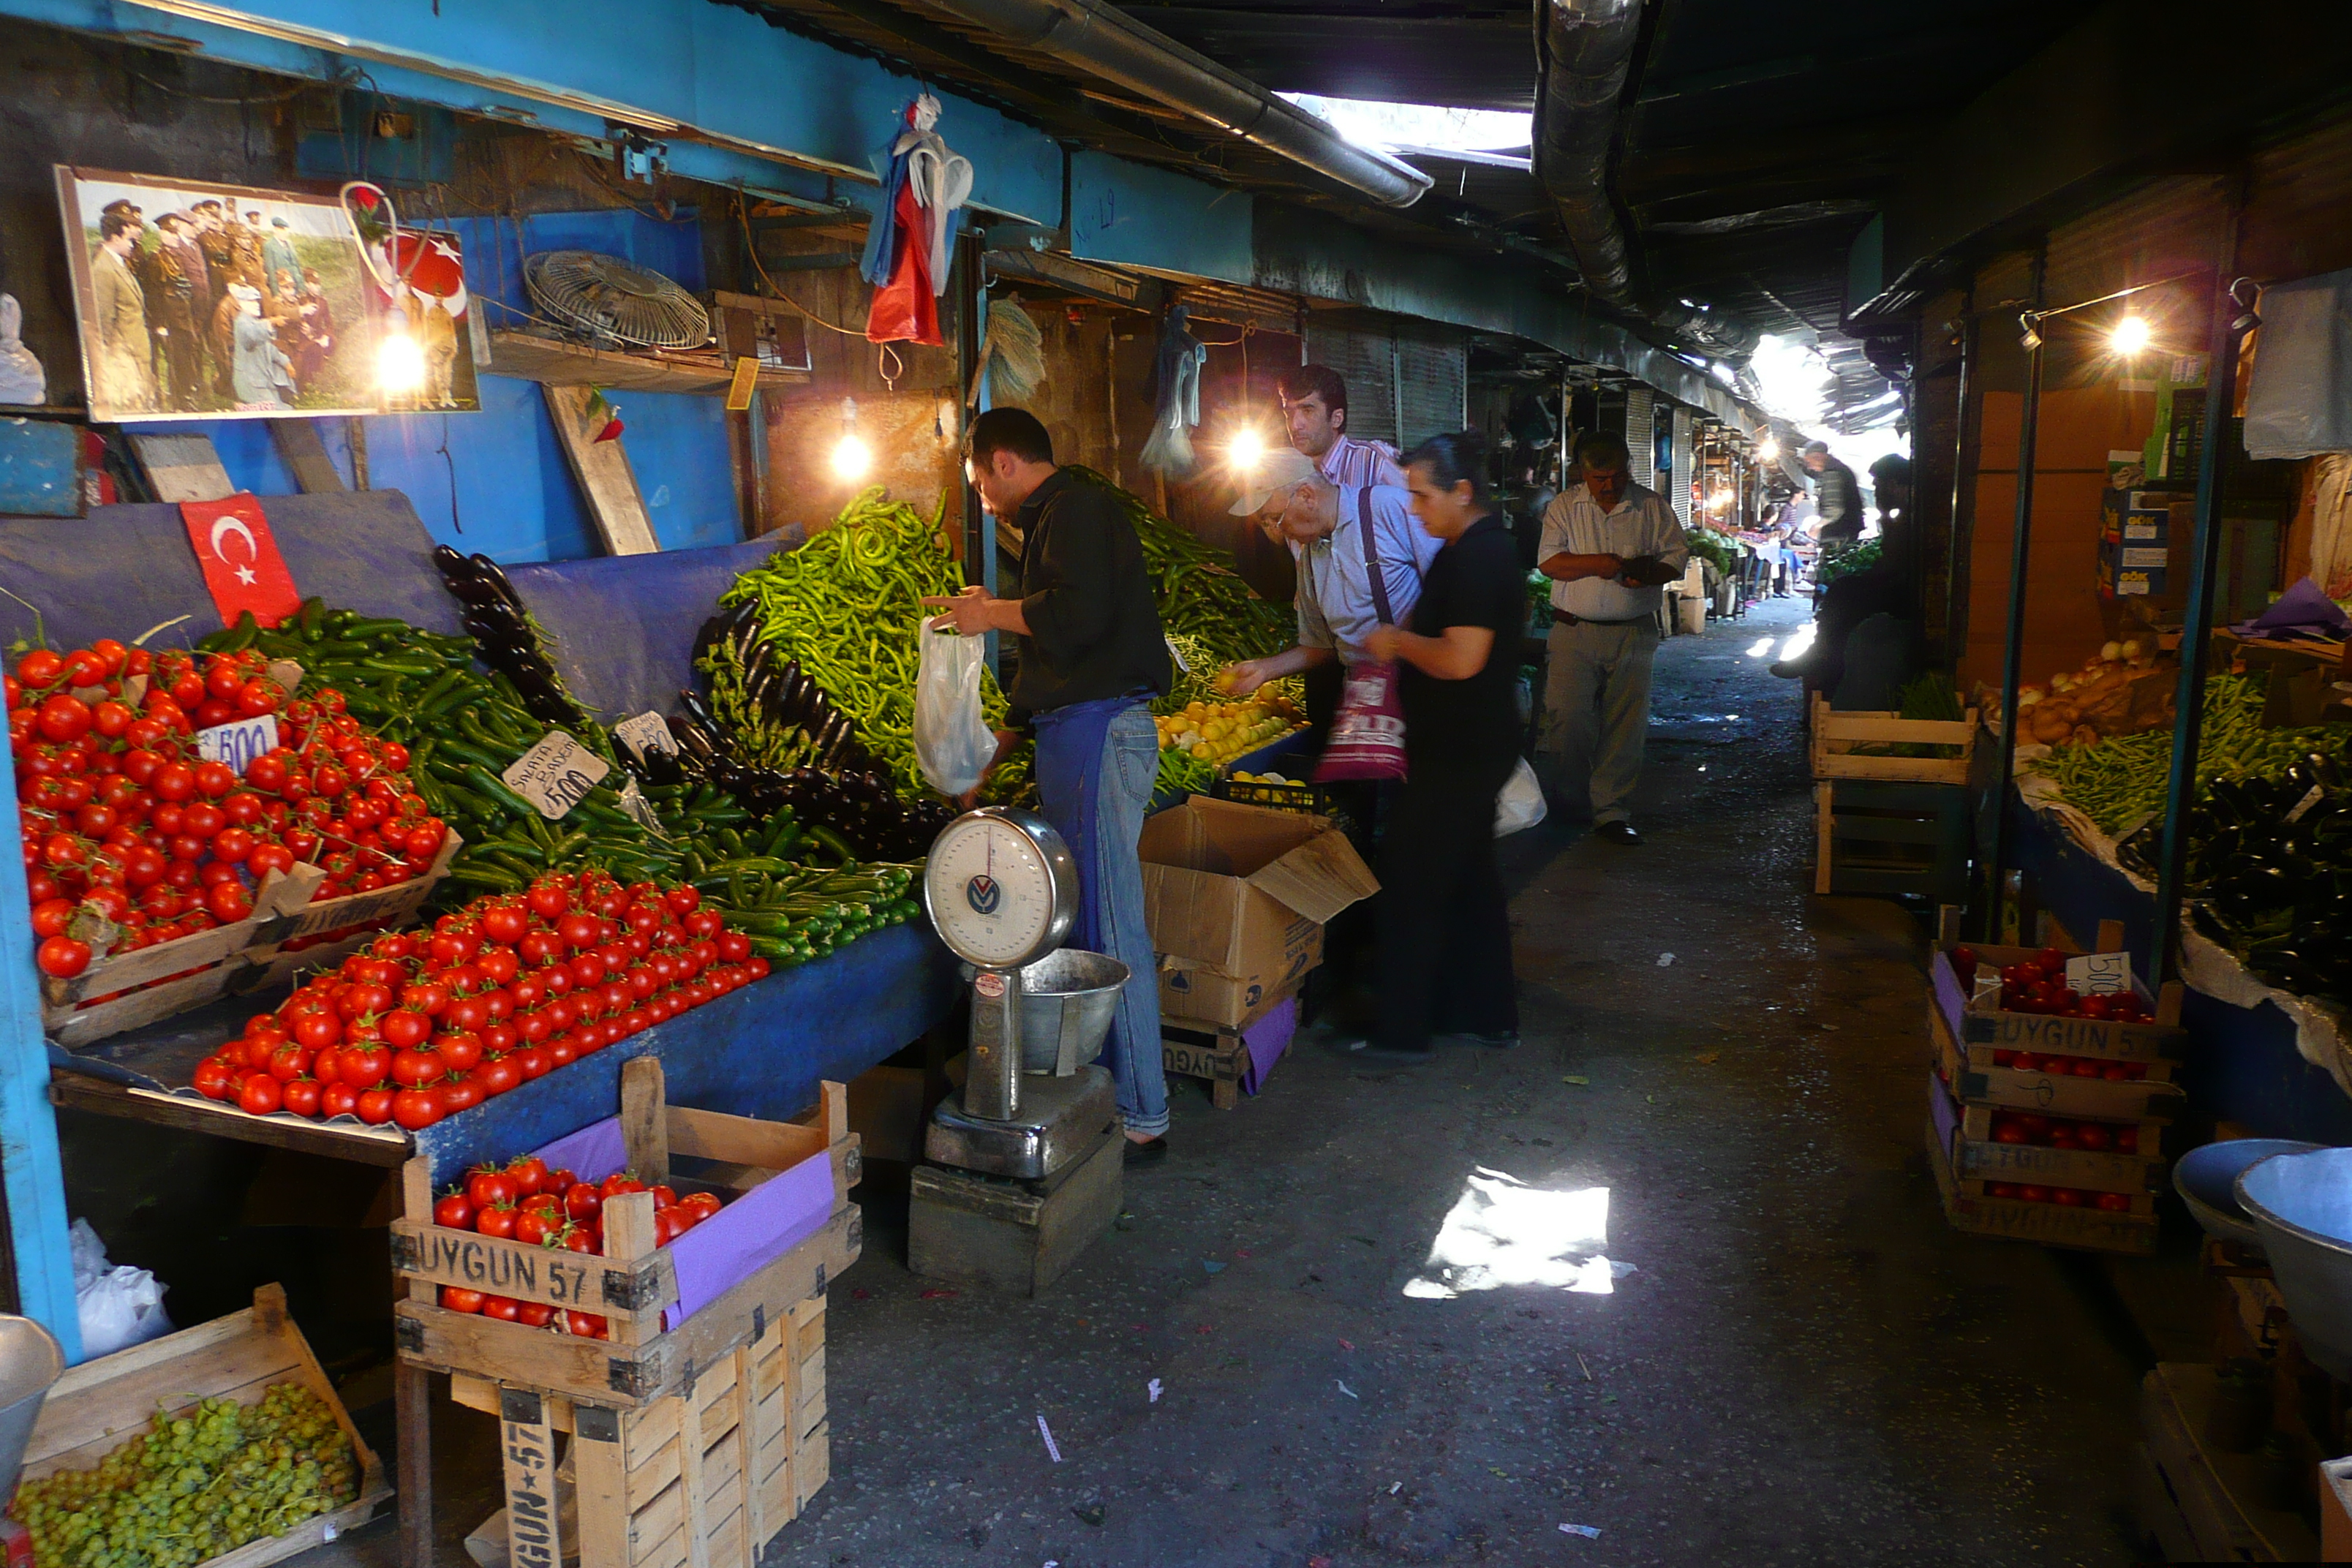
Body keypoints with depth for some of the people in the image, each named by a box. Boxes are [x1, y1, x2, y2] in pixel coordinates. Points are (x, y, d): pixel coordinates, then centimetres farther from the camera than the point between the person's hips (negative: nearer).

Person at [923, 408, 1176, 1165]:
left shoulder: (1078, 508, -8)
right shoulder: (1057, 517, 24)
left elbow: (1079, 617, -25)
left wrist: (994, 612, -9)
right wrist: (1002, 743, 29)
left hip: (1101, 731, -11)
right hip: (1074, 734, 11)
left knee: (1111, 932, -8)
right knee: (1081, 925, 14)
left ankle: (1141, 1119, -2)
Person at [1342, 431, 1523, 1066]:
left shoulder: (1475, 558, -20)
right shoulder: (1486, 547, 12)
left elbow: (1461, 658, -28)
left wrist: (1396, 641, -13)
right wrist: (1404, 642, 13)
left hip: (1458, 752, -11)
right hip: (1472, 745, 11)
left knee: (1412, 881, -3)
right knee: (1471, 876, 17)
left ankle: (1403, 1031, 6)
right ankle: (1487, 1014, 28)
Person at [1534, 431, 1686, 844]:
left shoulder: (1652, 506, 8)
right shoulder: (1565, 506, 4)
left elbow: (1677, 557, 8)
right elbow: (1549, 562, -6)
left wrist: (1647, 575, -14)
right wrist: (1609, 563, -15)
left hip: (1633, 634, 1)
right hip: (1576, 631, -1)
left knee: (1625, 724, 0)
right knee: (1567, 718, -4)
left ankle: (1611, 812, 8)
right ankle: (1567, 799, 18)